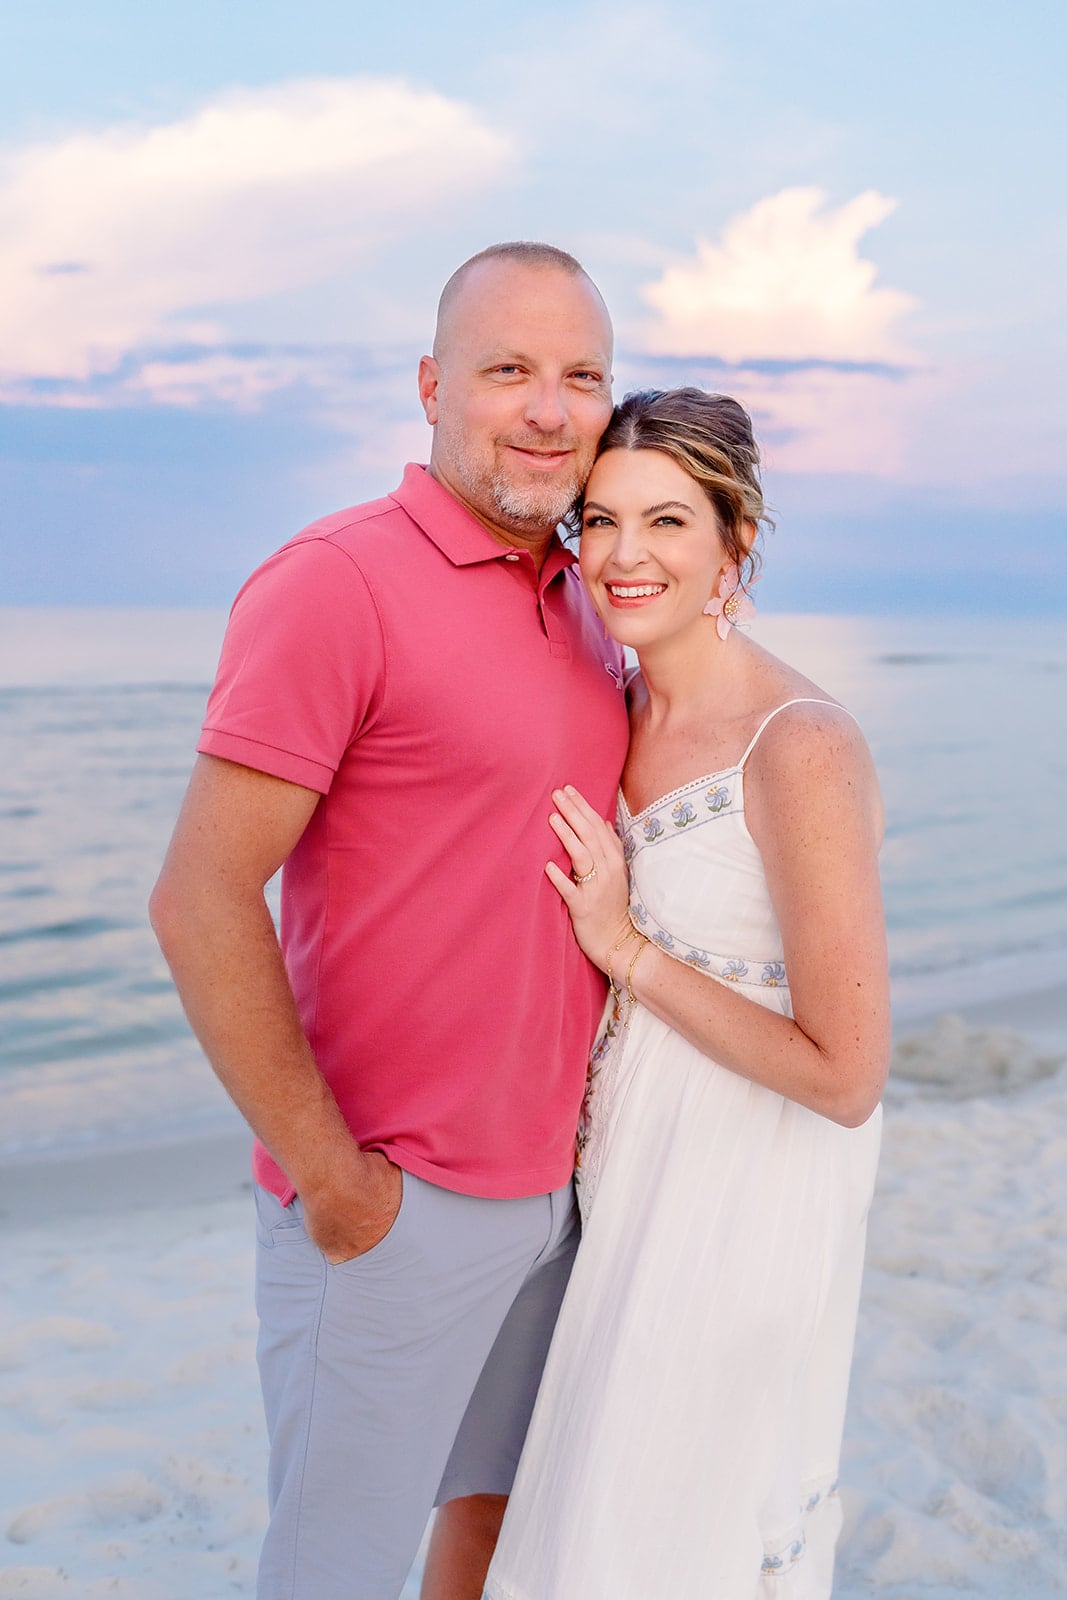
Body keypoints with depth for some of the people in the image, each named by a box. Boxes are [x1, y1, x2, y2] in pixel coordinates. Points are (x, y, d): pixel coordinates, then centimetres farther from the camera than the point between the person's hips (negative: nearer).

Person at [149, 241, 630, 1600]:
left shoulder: (586, 602, 7)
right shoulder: (334, 584, -17)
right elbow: (200, 903, -21)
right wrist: (332, 1177, -17)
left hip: (557, 1176, 7)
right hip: (391, 1207, -7)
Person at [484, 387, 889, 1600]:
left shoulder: (803, 748, -24)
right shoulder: (624, 710, 1)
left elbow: (845, 1078, -22)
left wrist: (628, 950, -19)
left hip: (739, 1207, -7)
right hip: (627, 1172, 7)